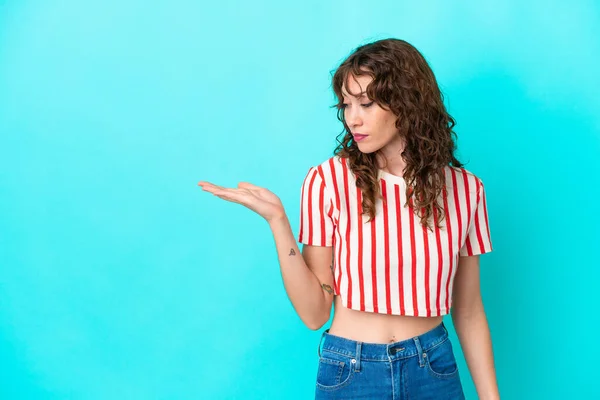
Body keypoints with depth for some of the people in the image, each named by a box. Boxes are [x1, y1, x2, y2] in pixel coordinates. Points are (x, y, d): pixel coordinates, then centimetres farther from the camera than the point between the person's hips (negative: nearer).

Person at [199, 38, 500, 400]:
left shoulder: (464, 189, -5)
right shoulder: (327, 181, -11)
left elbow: (468, 311, 3)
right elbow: (314, 313, -11)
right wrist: (277, 219, -19)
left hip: (434, 370, 2)